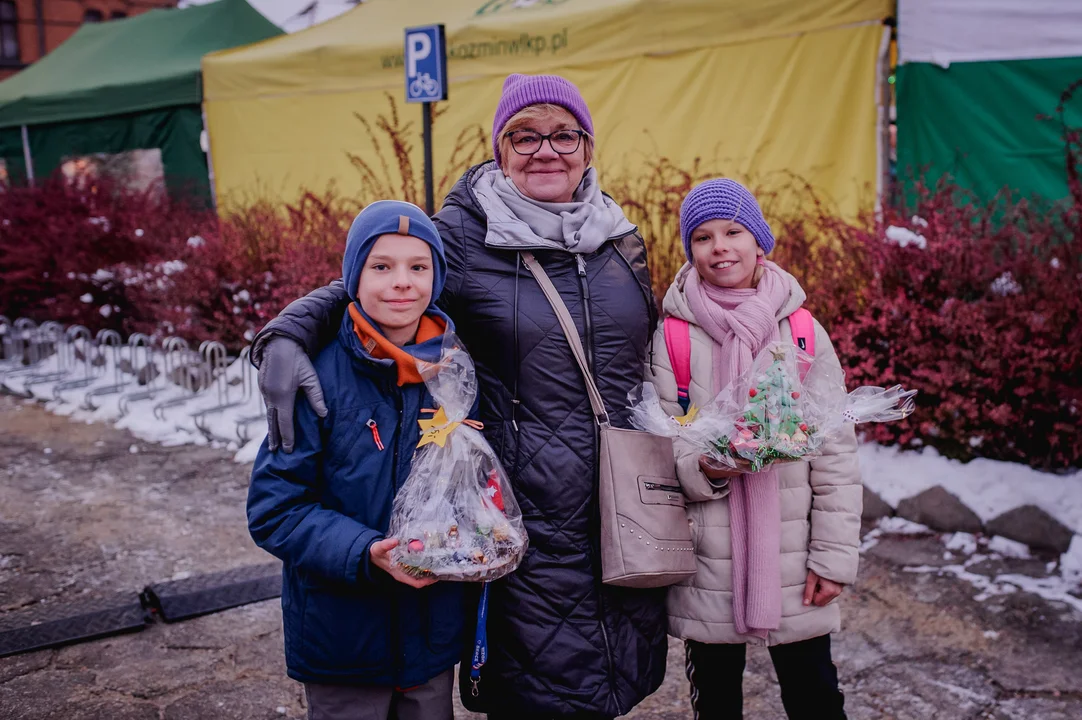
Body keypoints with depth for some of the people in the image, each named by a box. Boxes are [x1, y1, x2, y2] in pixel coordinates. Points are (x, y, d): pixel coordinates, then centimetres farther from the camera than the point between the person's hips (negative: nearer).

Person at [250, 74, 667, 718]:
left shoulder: (623, 241, 7)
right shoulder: (466, 235, -8)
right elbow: (358, 289, -2)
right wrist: (286, 335, -21)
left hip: (623, 505, 5)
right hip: (529, 513, -5)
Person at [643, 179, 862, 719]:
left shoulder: (802, 332, -1)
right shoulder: (672, 337, -3)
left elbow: (835, 453, 0)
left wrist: (832, 556, -4)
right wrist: (704, 468, -22)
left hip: (791, 559, 0)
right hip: (706, 567, 0)